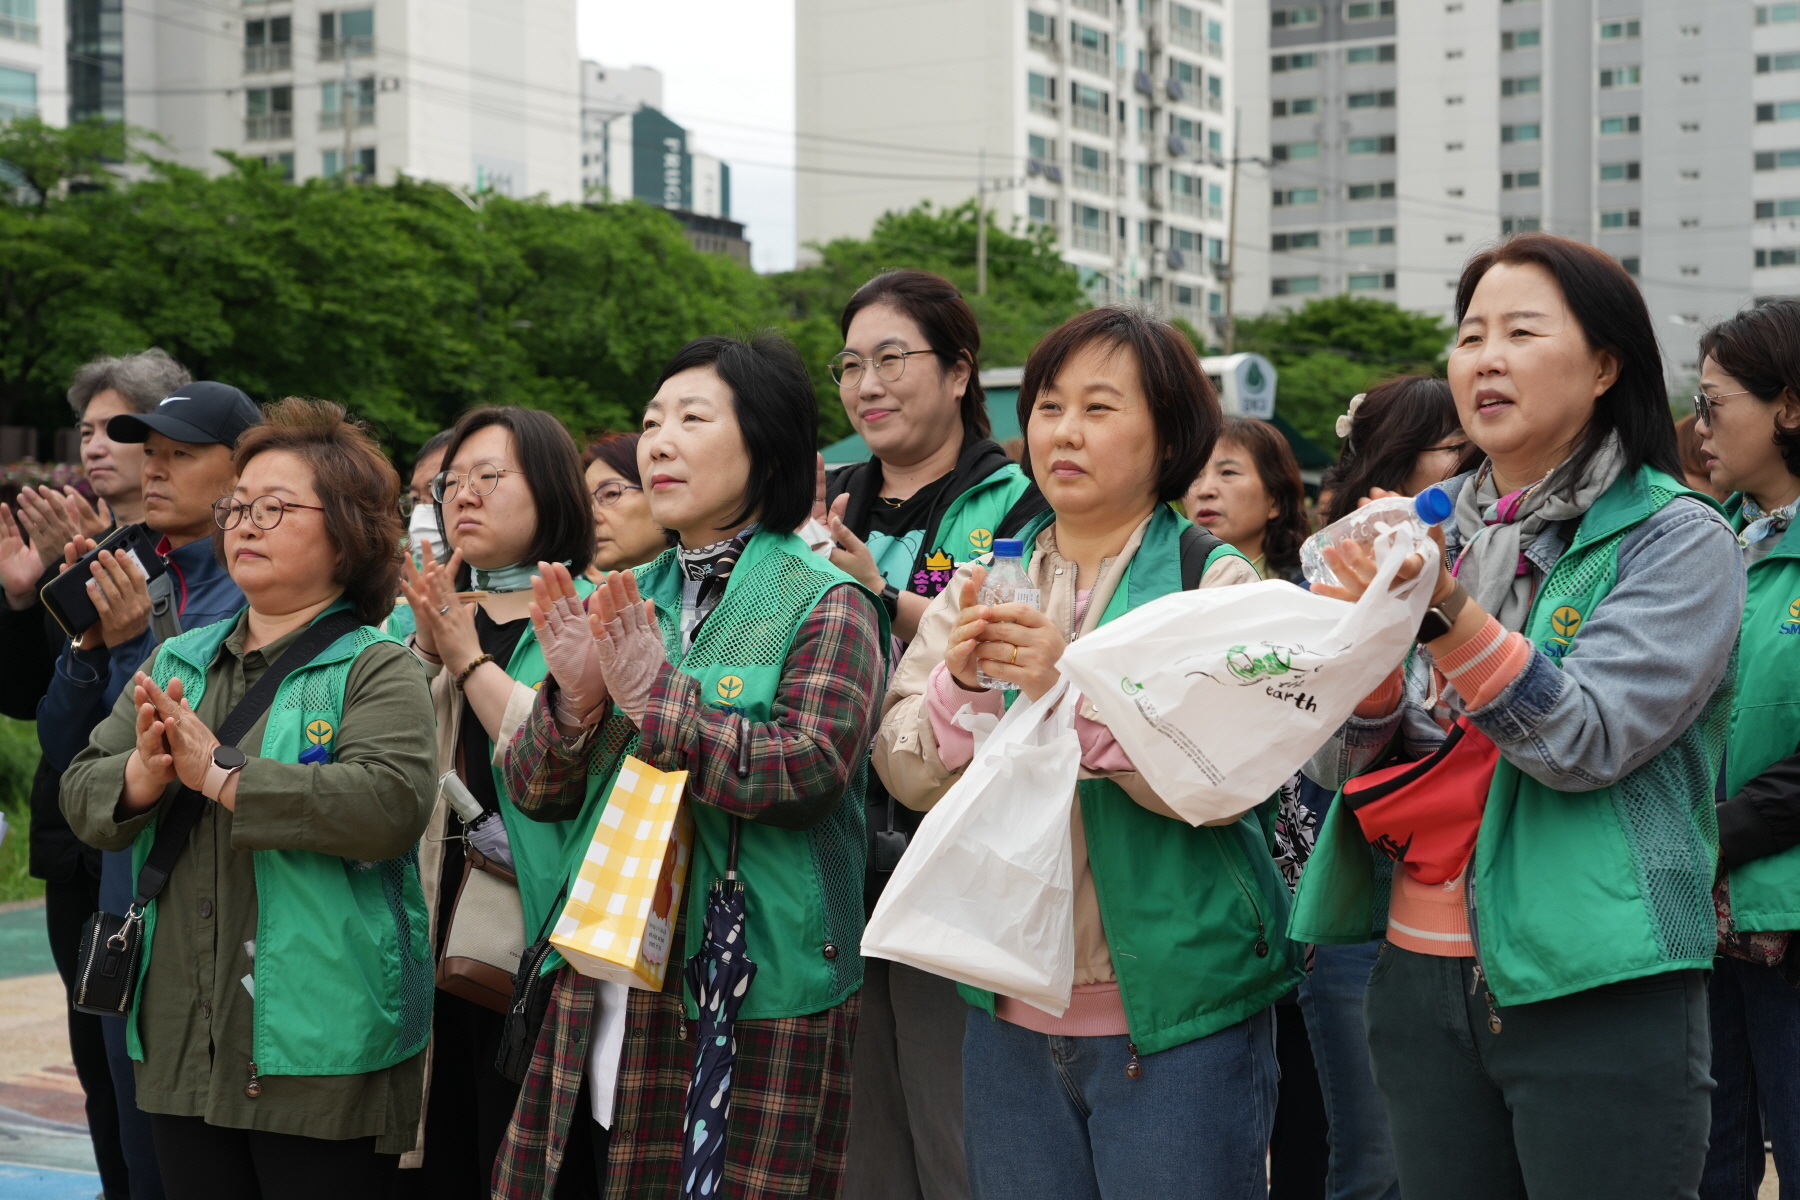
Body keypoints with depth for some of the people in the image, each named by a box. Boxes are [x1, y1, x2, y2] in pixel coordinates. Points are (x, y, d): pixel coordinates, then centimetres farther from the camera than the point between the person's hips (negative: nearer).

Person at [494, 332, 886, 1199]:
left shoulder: (824, 603, -3)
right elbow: (537, 794, 10)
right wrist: (574, 697, -10)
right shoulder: (626, 602, 13)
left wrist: (654, 692, -18)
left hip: (755, 996, -5)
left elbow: (809, 774, -18)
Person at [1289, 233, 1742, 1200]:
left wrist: (1447, 617, -27)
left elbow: (1588, 741, -17)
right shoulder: (1432, 531, 9)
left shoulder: (1675, 539, -4)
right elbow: (1336, 768, 3)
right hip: (1421, 980, 5)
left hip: (1595, 998, -4)